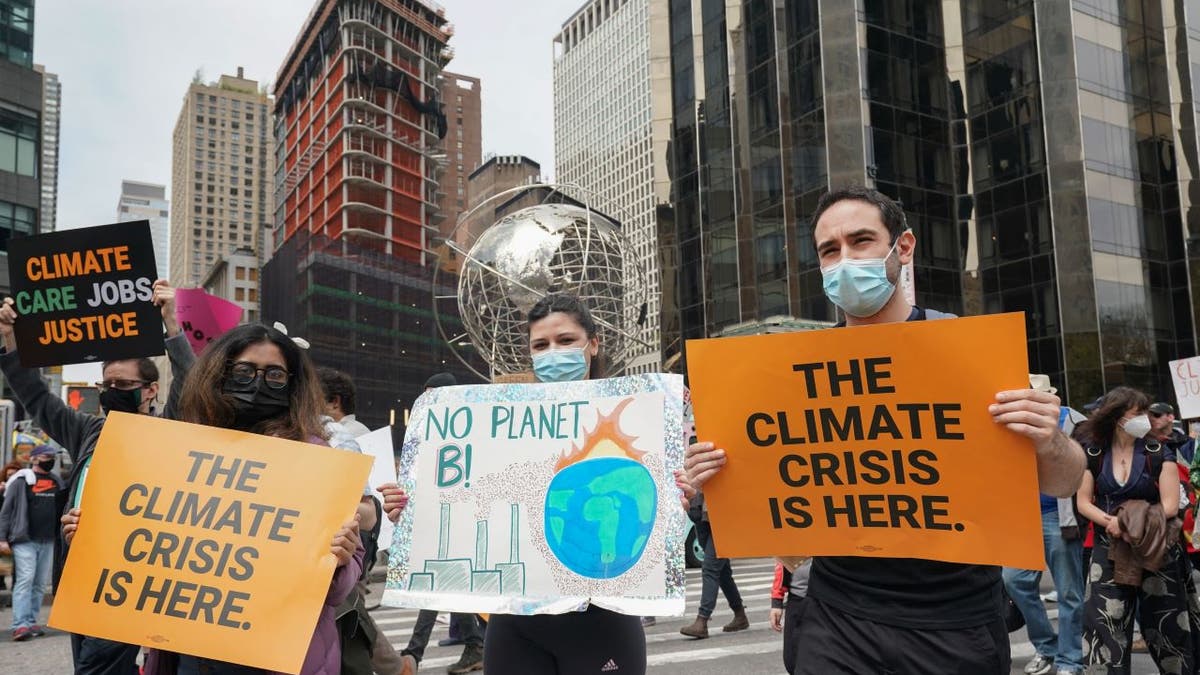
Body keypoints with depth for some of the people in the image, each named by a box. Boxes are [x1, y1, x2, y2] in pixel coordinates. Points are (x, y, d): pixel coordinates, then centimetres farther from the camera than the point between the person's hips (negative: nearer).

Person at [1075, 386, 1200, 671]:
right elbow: (1083, 502, 2)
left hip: (1156, 551, -1)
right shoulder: (1093, 455, 0)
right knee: (1109, 625, 2)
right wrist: (1110, 522, -16)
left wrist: (1127, 521, -15)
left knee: (1165, 626, 7)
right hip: (1110, 551, 1)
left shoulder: (1159, 453, -4)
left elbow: (1170, 506, -8)